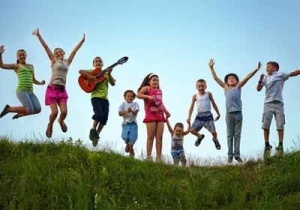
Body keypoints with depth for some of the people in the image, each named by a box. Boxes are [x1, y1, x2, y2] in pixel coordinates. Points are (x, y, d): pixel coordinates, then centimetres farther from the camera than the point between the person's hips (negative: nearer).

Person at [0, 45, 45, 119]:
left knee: (38, 109, -14)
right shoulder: (16, 66, 8)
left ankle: (20, 114, 13)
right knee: (30, 111, -22)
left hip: (30, 92, 6)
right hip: (21, 91, -6)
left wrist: (41, 83, 13)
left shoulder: (31, 66, 24)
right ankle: (9, 108, 1)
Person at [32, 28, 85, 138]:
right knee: (54, 112, -11)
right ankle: (50, 125, 20)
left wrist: (82, 41, 18)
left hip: (62, 90, 3)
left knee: (64, 112, -8)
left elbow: (74, 50, 17)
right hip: (52, 88, -3)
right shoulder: (54, 60, 7)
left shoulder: (67, 62, 16)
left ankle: (61, 121, 27)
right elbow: (45, 46, 2)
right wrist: (38, 35, -3)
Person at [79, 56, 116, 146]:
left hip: (105, 98, 4)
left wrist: (109, 74, -11)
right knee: (99, 114, -23)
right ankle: (93, 130, -1)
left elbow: (113, 83, 3)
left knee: (104, 118, -2)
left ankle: (97, 134, 13)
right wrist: (90, 77, -20)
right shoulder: (92, 71, 7)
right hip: (96, 97, -4)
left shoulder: (105, 74, 17)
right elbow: (80, 71, -8)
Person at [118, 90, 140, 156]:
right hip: (125, 123, 0)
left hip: (133, 123, 0)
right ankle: (127, 144, 17)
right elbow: (120, 113, -3)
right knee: (125, 137, -16)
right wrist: (126, 112, -20)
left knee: (132, 137, -11)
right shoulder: (123, 104, 8)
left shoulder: (135, 104, 7)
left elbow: (135, 113, -6)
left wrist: (131, 111, -27)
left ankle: (130, 146, 14)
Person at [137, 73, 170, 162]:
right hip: (150, 115, -5)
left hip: (160, 115, 5)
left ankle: (158, 158, 1)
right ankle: (148, 157, -2)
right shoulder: (147, 88, 5)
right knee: (151, 136, -5)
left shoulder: (160, 91, 22)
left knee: (159, 137, 1)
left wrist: (166, 111, 13)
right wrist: (148, 96, -22)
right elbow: (138, 95, -9)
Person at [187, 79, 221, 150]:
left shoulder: (208, 94, 6)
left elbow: (214, 104, 13)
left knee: (213, 132, -10)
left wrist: (218, 114, 14)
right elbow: (191, 107, 5)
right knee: (192, 130, -10)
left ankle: (215, 140, 29)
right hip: (199, 115, 1)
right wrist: (189, 117, -4)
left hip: (208, 115, -1)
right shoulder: (195, 96, 6)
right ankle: (200, 137, 25)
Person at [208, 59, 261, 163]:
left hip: (238, 113, 0)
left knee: (237, 135, 3)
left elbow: (247, 77, 0)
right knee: (230, 135, 4)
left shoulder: (238, 87, 8)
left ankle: (237, 154, 4)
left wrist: (256, 70, -8)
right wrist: (211, 67, 3)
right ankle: (230, 155, 6)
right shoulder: (225, 88, 7)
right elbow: (215, 78, 6)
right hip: (229, 114, 0)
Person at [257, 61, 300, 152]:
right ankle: (267, 144, -2)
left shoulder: (280, 75, 6)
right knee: (266, 125, -5)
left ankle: (280, 144, -1)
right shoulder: (265, 77, 15)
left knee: (280, 125, -4)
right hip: (268, 103, 3)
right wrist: (260, 80, -5)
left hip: (278, 103, -2)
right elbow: (258, 89, 11)